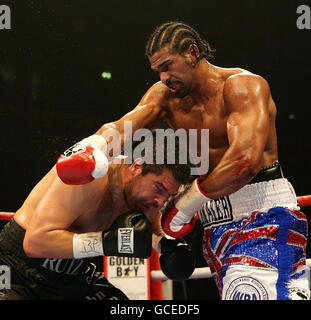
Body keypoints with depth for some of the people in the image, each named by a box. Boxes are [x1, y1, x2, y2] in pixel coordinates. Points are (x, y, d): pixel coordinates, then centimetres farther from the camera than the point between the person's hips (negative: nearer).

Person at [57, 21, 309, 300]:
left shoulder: (243, 86, -10)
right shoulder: (164, 95, 12)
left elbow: (245, 160, -22)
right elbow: (121, 128, -4)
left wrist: (184, 206, -15)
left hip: (264, 213, -7)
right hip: (216, 224, 7)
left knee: (249, 292, -28)